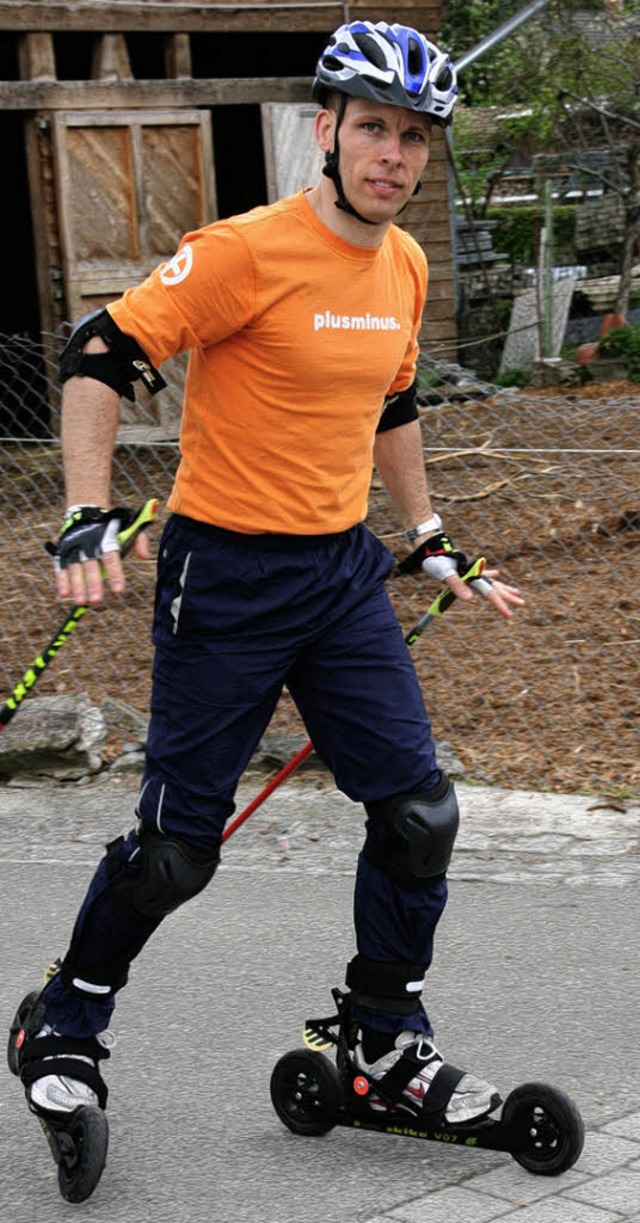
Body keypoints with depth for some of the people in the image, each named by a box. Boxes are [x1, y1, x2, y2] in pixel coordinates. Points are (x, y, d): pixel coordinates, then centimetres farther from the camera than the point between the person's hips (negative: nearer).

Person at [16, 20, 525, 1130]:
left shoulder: (404, 266, 6)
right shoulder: (247, 251, -17)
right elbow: (97, 358, -16)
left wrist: (430, 542, 23)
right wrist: (89, 521, -24)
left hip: (345, 573, 7)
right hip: (226, 578, -6)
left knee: (418, 812, 4)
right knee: (178, 844, 0)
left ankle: (388, 1035, 22)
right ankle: (68, 1027, 24)